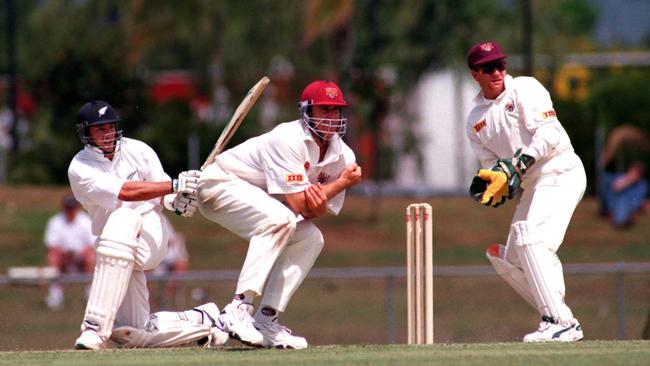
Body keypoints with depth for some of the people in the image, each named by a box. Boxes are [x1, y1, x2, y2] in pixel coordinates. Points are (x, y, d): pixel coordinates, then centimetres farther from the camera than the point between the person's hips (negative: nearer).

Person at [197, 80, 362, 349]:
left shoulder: (343, 157, -6)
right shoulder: (288, 140, -29)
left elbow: (314, 212, -8)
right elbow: (298, 204, -31)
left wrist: (317, 202, -32)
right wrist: (343, 182, -24)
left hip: (261, 201, 9)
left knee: (311, 239, -6)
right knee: (279, 219, -32)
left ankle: (266, 319, -6)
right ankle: (239, 308, -36)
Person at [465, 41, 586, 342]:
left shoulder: (524, 89, -7)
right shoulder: (475, 120, 13)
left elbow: (550, 133, -17)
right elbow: (490, 162, 9)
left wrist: (518, 165, -26)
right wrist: (496, 180, -14)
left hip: (560, 173, -8)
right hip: (530, 187, 8)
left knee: (531, 240, -25)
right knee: (509, 260, 6)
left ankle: (560, 322, -28)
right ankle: (558, 321, 12)